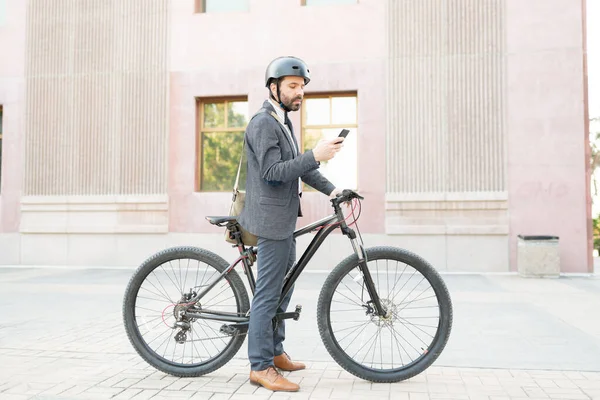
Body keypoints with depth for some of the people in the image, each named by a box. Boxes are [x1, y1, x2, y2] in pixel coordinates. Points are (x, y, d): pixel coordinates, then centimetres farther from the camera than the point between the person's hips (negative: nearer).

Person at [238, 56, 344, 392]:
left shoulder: (284, 122, 18)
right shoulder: (263, 123, -14)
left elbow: (299, 165, 19)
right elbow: (272, 171, -23)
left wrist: (331, 189, 9)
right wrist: (315, 155, -30)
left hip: (285, 218, 10)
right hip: (272, 218, -10)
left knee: (283, 288, 16)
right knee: (268, 293, -5)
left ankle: (275, 351, 29)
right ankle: (260, 367, 5)